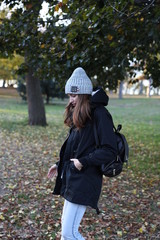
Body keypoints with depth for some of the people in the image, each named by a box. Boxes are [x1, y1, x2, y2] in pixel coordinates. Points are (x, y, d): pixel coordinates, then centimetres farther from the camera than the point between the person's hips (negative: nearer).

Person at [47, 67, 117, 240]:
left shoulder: (99, 114, -15)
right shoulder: (79, 115, 12)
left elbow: (110, 151, -21)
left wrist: (83, 162, -18)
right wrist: (60, 165, 14)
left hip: (85, 181, -9)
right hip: (72, 179, 9)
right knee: (66, 225, 18)